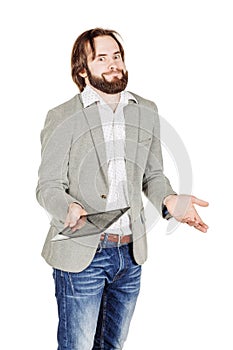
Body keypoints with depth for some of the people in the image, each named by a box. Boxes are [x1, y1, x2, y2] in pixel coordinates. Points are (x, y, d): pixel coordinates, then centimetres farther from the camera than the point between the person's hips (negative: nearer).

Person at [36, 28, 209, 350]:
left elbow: (152, 174, 12)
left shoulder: (147, 112, 7)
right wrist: (69, 209, -29)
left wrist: (169, 200, -9)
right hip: (81, 255, -4)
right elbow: (48, 186, -7)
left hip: (130, 252, 5)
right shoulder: (62, 118, -7)